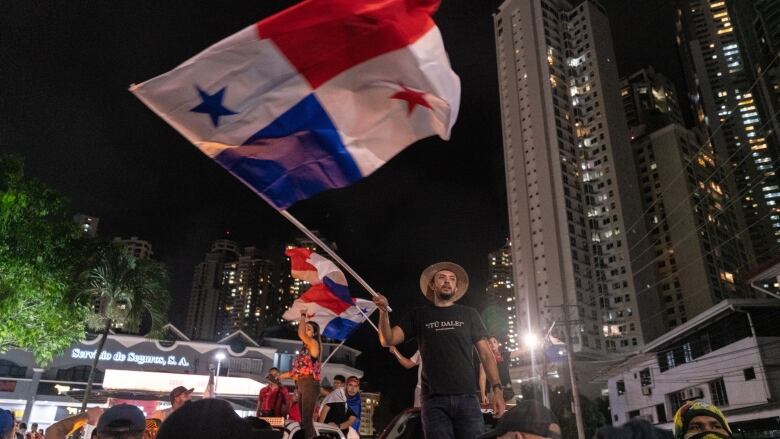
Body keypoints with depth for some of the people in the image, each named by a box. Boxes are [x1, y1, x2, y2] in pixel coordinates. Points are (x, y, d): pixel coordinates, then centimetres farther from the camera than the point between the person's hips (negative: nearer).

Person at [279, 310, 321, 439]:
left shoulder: (314, 343, -3)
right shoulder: (305, 349, 19)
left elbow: (300, 334, -22)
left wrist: (303, 316, -9)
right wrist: (281, 376, 20)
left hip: (310, 384, -9)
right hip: (301, 386, 9)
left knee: (307, 419, -14)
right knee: (303, 419, 11)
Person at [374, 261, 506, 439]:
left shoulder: (469, 314, 12)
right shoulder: (419, 315, 12)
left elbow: (486, 354, 10)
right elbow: (388, 341, 4)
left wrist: (497, 390, -2)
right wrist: (384, 312, -13)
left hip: (467, 398, 0)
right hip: (434, 400, 0)